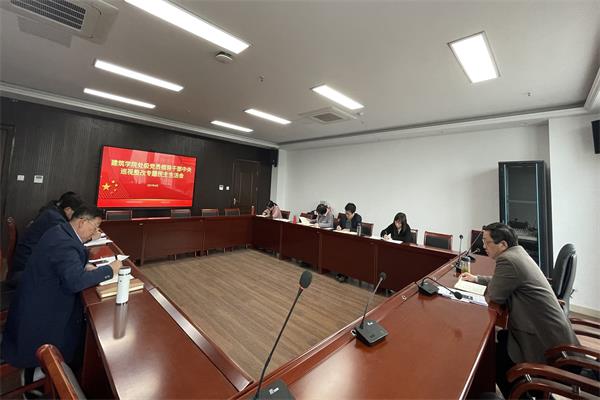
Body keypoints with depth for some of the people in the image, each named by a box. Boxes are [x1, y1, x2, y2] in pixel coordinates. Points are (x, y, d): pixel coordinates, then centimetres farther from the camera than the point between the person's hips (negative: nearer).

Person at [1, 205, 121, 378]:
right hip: (40, 313, -9)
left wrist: (85, 266, -3)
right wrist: (109, 269, -27)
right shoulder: (65, 244, -31)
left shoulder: (60, 231, 0)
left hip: (40, 298, 9)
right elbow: (75, 282, -39)